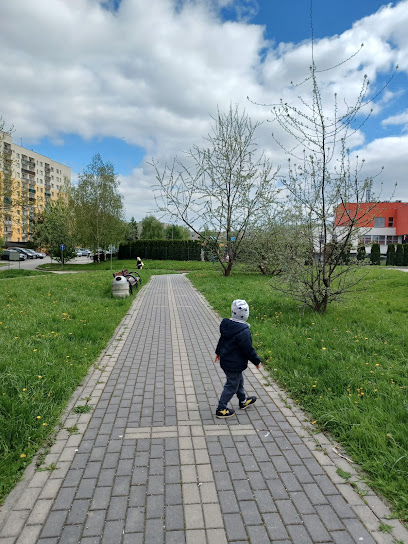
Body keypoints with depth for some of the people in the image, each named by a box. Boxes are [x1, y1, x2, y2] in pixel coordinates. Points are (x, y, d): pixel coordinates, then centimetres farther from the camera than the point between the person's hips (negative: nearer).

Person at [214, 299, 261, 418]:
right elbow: (248, 349, -21)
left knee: (239, 381, 27)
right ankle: (221, 409, 19)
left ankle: (243, 401, 47)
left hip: (225, 360, 9)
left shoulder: (227, 325, -2)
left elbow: (222, 340, 12)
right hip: (235, 365, -9)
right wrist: (256, 361, -5)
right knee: (231, 386, 7)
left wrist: (218, 352, 27)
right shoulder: (243, 332, -29)